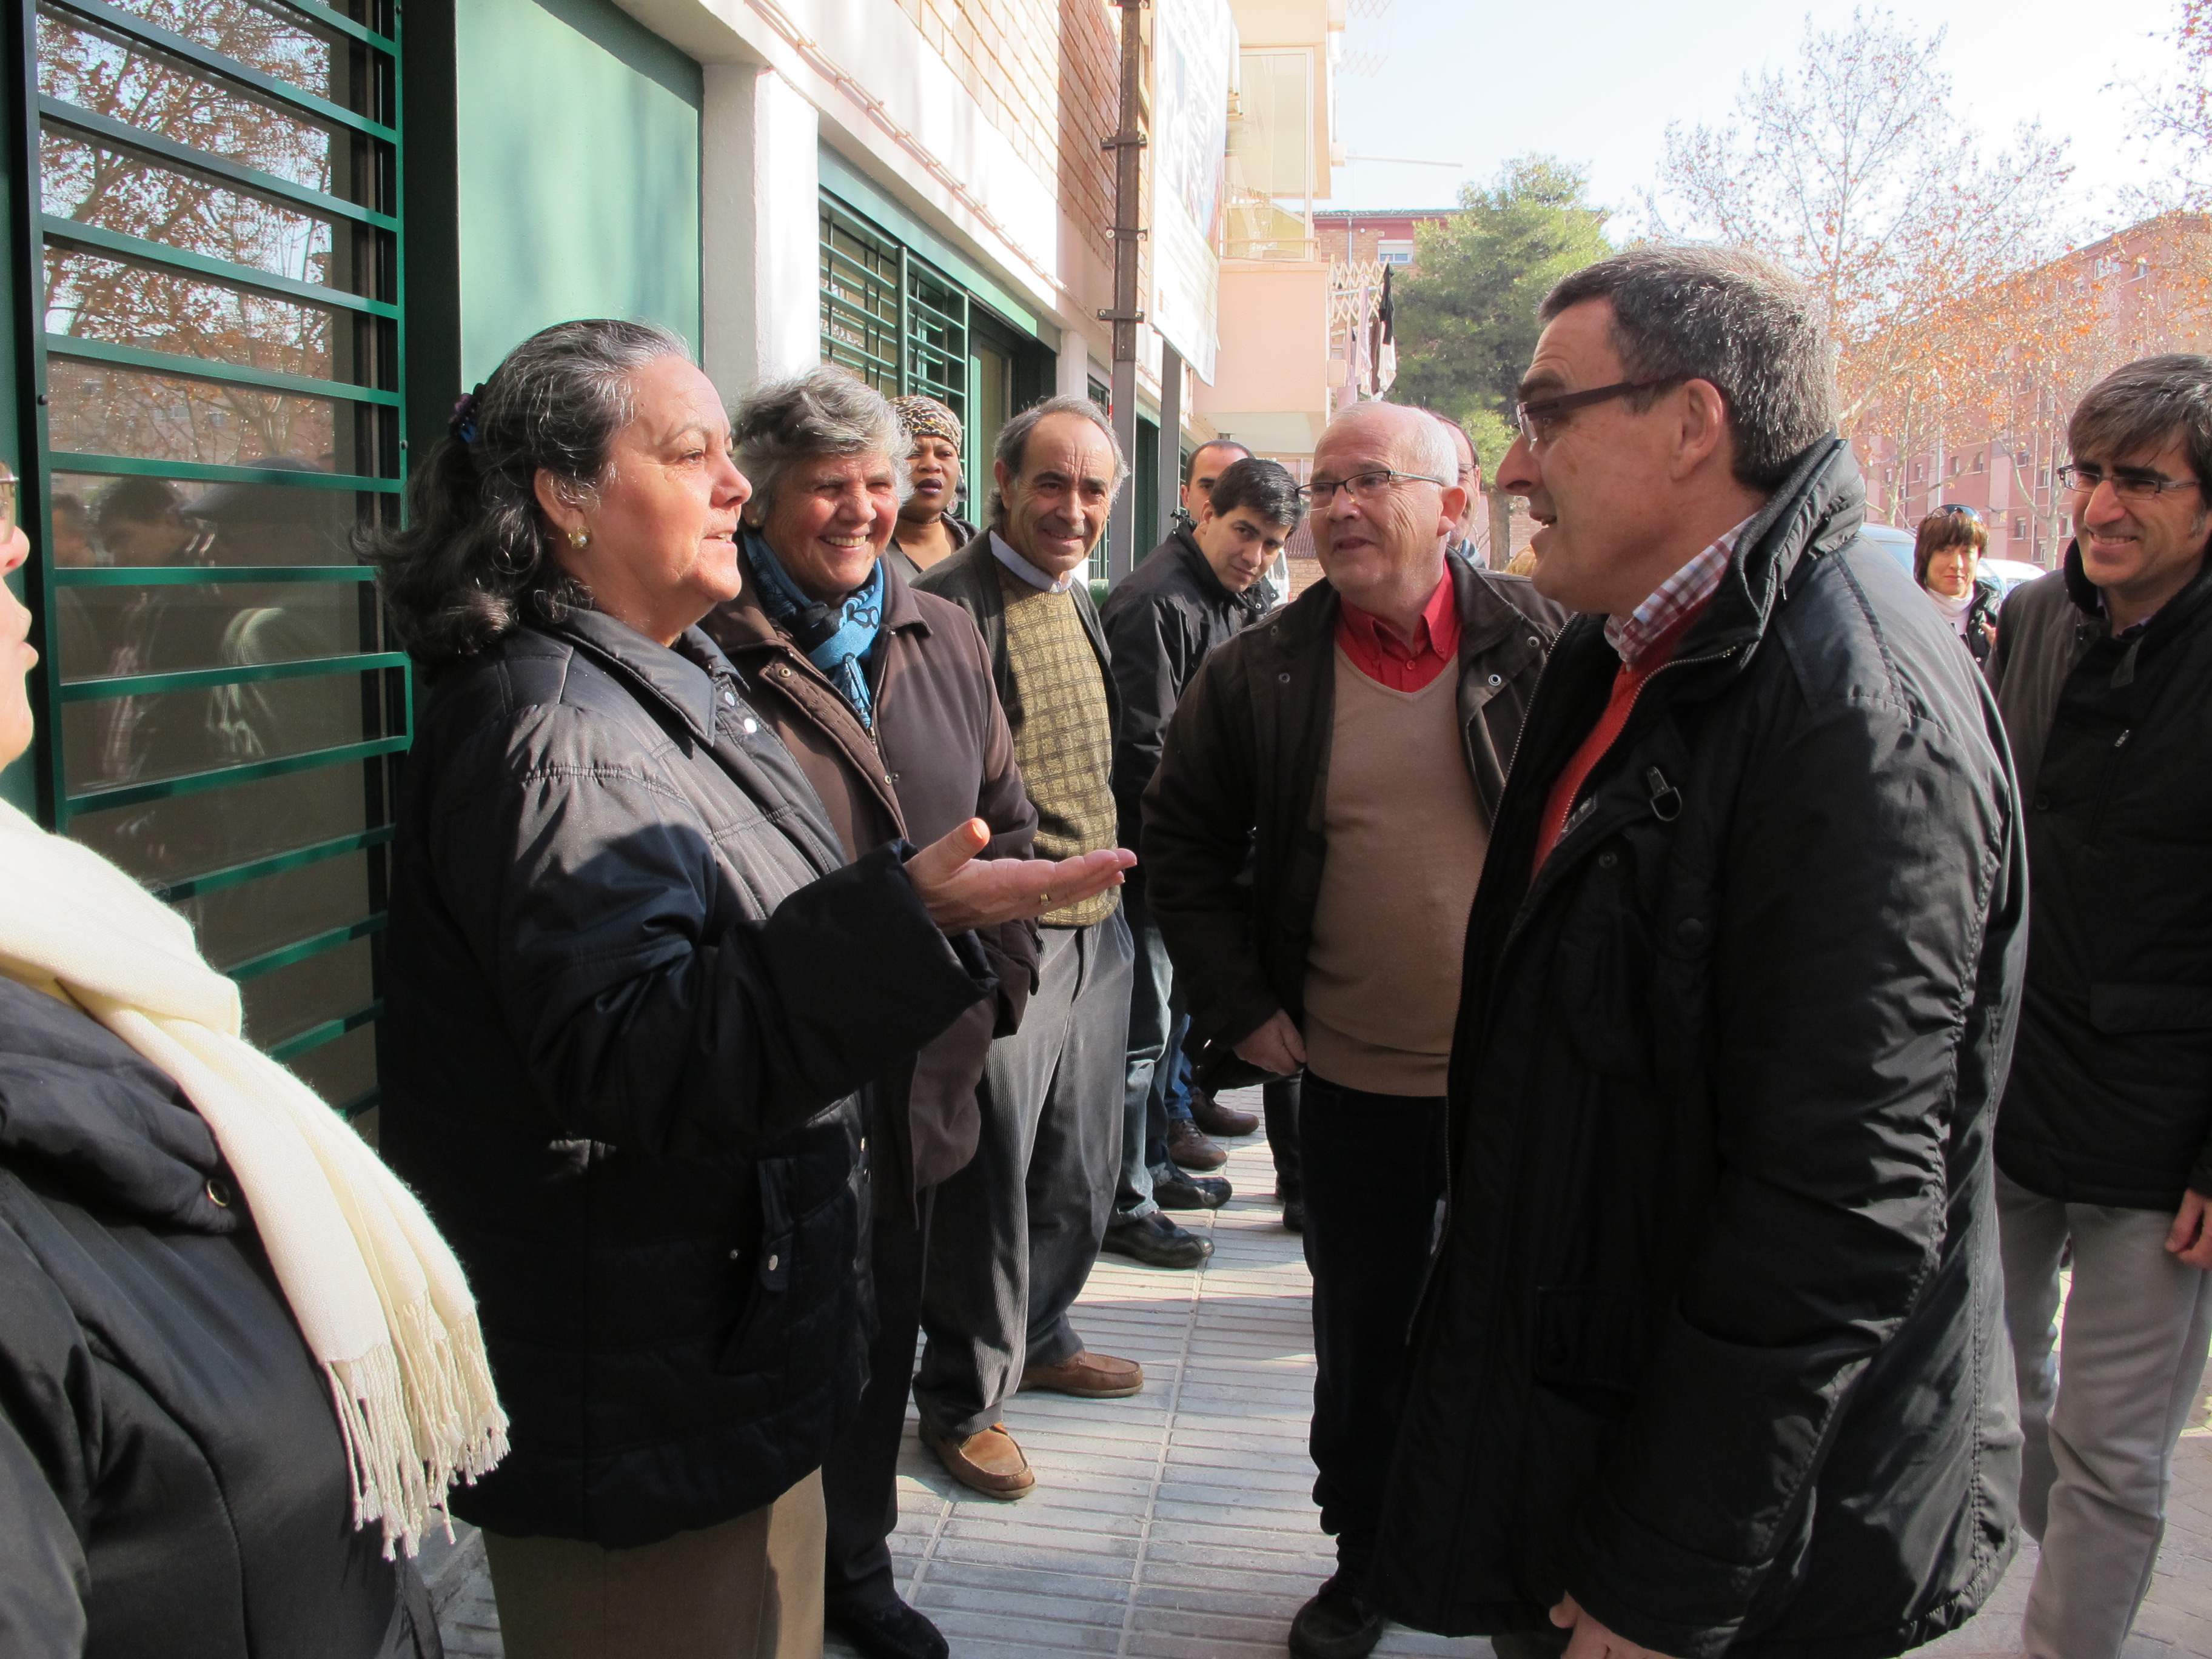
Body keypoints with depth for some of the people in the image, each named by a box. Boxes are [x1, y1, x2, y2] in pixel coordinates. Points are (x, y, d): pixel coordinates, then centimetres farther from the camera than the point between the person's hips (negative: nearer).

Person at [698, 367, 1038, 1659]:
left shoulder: (943, 639, 9)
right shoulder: (709, 646, -12)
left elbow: (1005, 823, 16)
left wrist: (997, 976, 6)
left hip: (917, 1078, 6)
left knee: (882, 1336, 20)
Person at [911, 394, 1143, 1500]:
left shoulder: (1081, 599, 14)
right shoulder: (948, 607, -13)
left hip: (1095, 928, 8)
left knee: (1082, 1167, 18)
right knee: (991, 1170, 2)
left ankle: (1036, 1335, 39)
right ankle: (962, 1397, 20)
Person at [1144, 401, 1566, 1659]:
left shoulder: (1545, 646, -6)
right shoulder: (1261, 673, -2)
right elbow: (1184, 842, 6)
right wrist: (1238, 1004, 0)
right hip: (1352, 1083, 1)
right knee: (1361, 1341, 16)